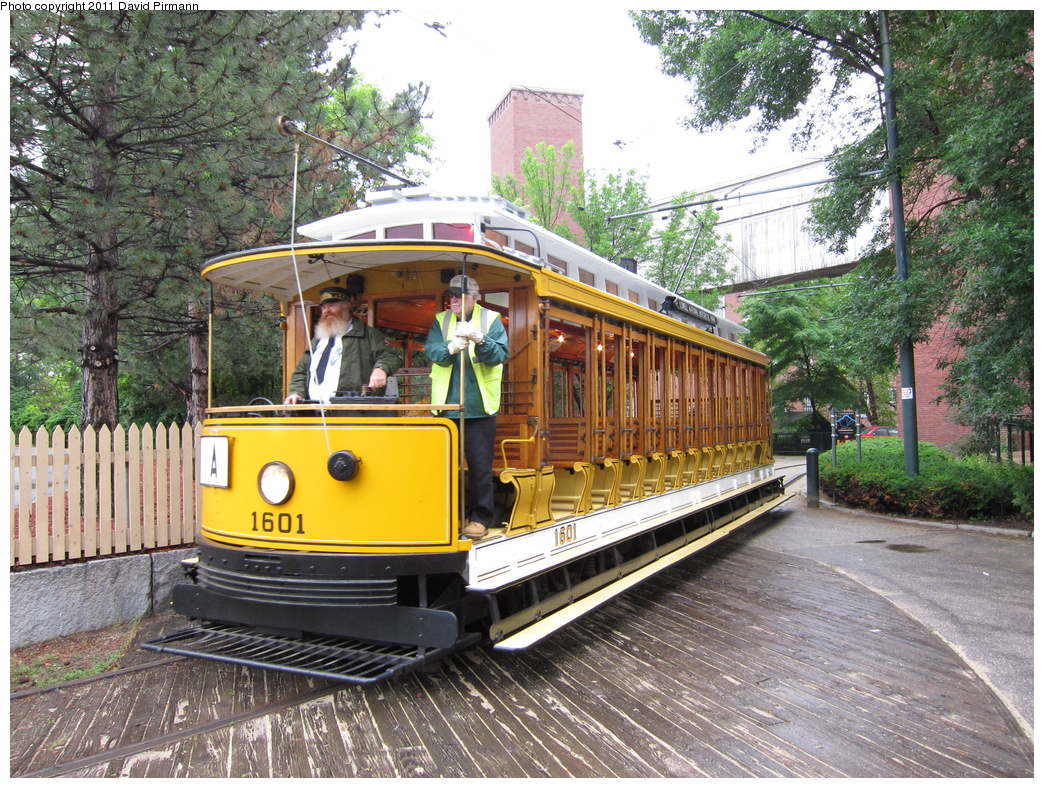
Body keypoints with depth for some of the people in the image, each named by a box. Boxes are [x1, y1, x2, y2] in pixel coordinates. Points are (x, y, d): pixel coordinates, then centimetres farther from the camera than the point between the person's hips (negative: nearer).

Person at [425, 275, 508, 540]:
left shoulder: (491, 320, 2)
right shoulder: (441, 321, 8)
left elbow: (500, 354, -10)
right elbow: (432, 351, -8)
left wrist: (480, 340, -28)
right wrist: (451, 348, -28)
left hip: (479, 408, -2)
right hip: (445, 406, 2)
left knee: (480, 467, 2)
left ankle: (480, 518, 14)